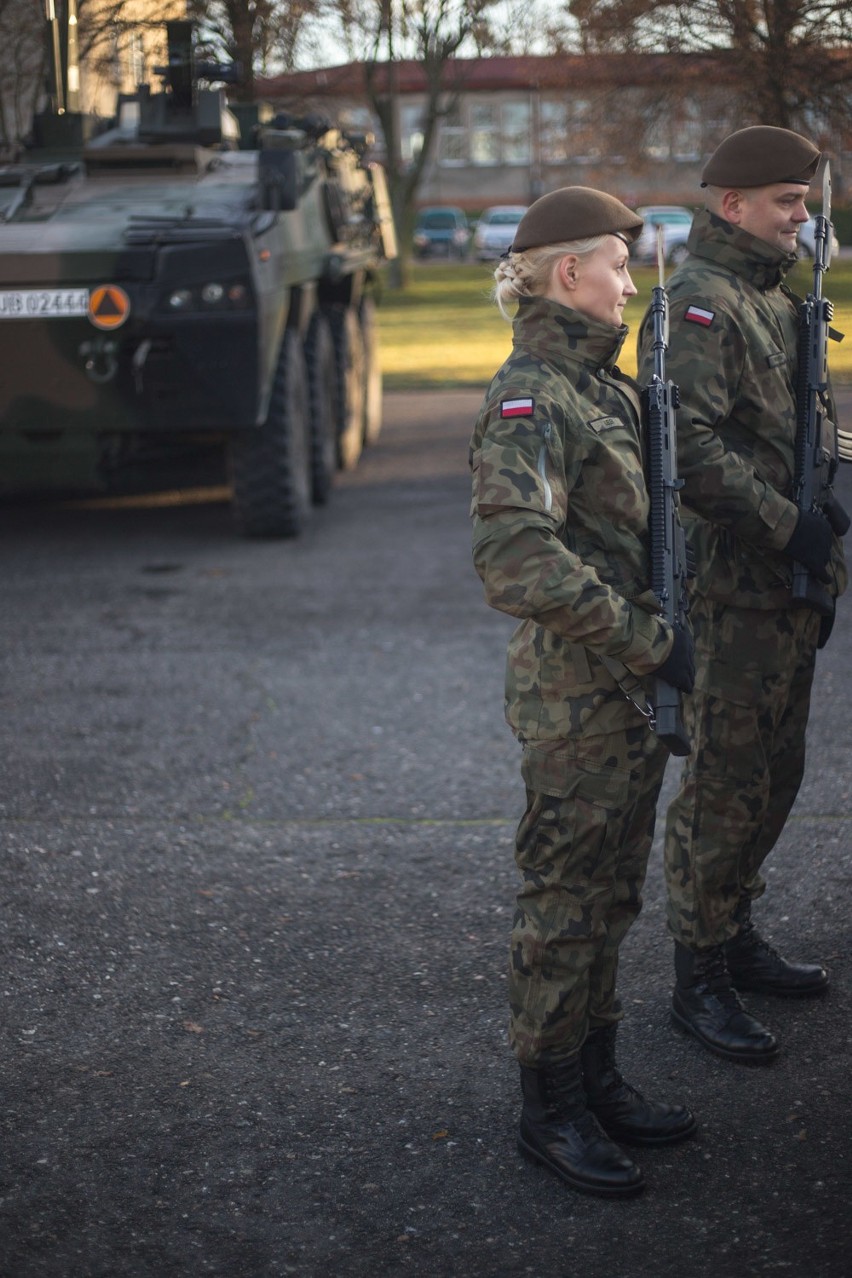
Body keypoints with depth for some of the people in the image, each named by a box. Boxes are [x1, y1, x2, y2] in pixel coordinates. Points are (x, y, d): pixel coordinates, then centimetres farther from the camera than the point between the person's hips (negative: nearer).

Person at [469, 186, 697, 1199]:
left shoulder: (599, 383, 14)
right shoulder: (530, 399, -17)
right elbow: (515, 559, -28)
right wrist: (649, 642, -23)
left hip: (629, 693, 9)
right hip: (577, 697, -9)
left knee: (607, 896, 17)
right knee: (567, 901, 2)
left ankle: (597, 1081, 30)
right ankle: (550, 1111, 14)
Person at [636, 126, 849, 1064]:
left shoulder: (774, 298, 17)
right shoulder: (697, 302, -14)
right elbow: (691, 447, -25)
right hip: (732, 590, -9)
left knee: (773, 775, 17)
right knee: (723, 786, -3)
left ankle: (736, 936, 31)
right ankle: (700, 980, 8)